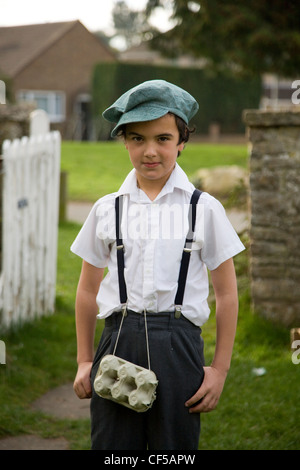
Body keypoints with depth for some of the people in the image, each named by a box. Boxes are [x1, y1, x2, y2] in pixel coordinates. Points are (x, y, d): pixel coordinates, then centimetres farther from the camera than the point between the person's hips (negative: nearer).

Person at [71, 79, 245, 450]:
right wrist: (84, 361, 14)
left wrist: (220, 369, 3)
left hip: (178, 344, -1)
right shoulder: (107, 210, 8)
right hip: (118, 338, 2)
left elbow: (226, 295, 6)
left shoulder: (205, 209, 3)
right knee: (111, 444, 3)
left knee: (175, 446, 2)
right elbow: (87, 291, 15)